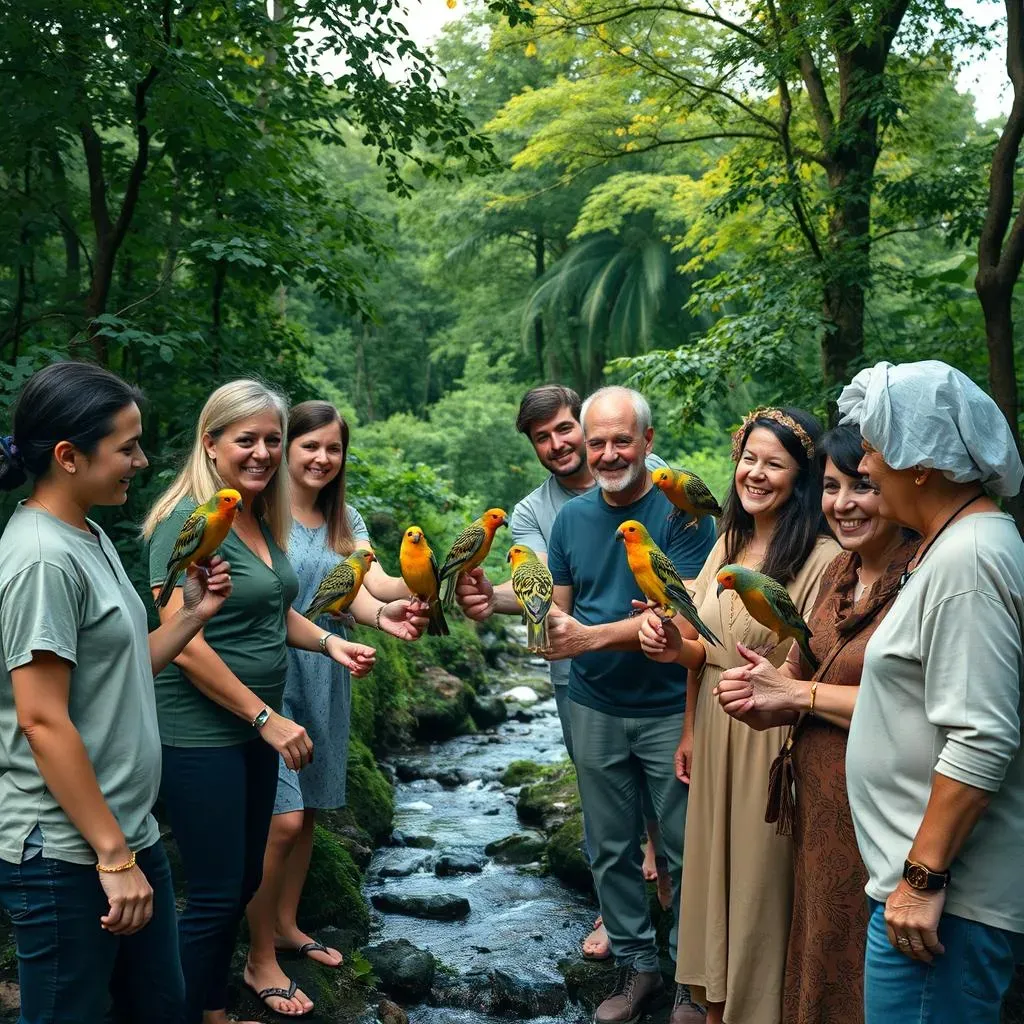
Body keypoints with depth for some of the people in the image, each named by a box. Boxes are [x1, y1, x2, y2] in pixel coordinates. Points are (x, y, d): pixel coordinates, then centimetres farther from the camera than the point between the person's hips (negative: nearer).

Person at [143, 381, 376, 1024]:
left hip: (256, 726, 9)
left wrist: (329, 642, 3)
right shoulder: (189, 521, -16)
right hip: (200, 733, -8)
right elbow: (184, 640, -22)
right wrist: (267, 717, -18)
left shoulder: (263, 520, 9)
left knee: (246, 879, 17)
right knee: (216, 894, -1)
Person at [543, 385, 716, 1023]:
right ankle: (637, 966, 30)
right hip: (595, 710, 5)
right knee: (611, 849, 13)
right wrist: (549, 623, -15)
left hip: (670, 711, -4)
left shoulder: (682, 511, -12)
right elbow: (557, 607, 9)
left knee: (686, 851, 5)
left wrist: (592, 636, -28)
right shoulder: (571, 517, 5)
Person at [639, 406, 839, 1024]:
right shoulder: (729, 543, 6)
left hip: (772, 741, -7)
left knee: (761, 879, 7)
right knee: (713, 868, 18)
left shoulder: (822, 558, -18)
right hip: (713, 733, 7)